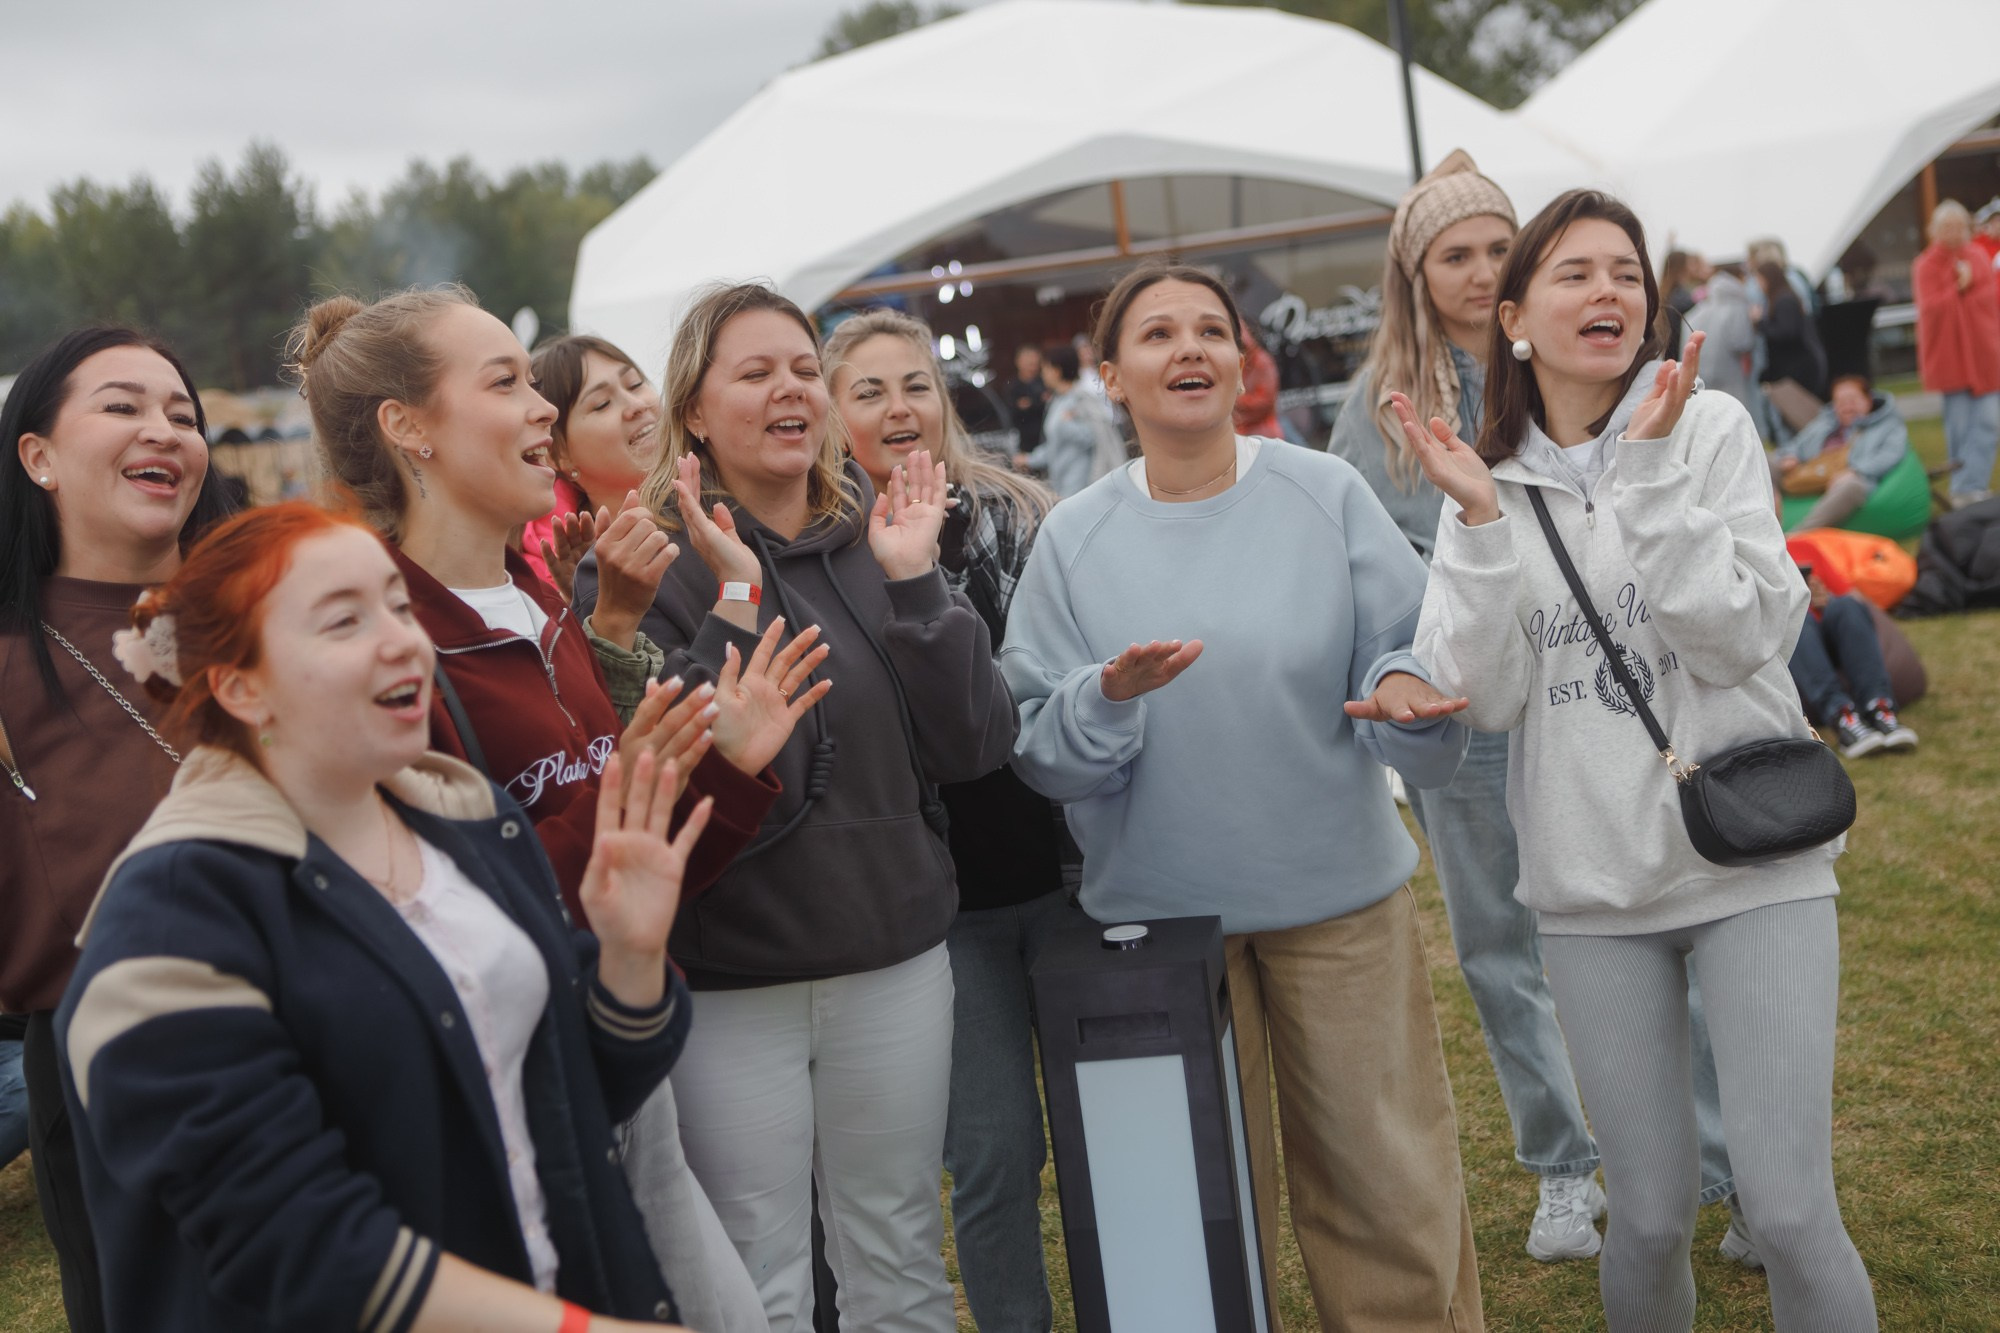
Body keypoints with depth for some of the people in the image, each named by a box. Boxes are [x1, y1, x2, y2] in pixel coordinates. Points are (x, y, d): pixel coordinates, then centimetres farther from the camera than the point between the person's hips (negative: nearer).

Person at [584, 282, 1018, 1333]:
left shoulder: (881, 537, 6)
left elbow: (975, 749, -2)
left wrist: (914, 582, -11)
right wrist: (736, 604, -22)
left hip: (895, 960, 4)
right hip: (729, 982, -4)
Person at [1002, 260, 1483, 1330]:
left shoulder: (1326, 495, -2)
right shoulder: (1075, 537, 0)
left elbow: (1416, 655, 0)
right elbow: (1036, 751, -1)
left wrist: (1404, 690, -23)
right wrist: (1106, 701, -22)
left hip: (1338, 893, 0)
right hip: (1159, 909, 1)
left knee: (1392, 1186, 3)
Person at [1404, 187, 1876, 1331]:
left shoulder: (1709, 427, -2)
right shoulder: (1489, 477, 4)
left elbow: (1746, 641, -13)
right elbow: (1486, 700, -5)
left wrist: (1654, 468, -19)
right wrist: (1480, 522, -14)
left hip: (1753, 861, -2)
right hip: (1595, 889, 2)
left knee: (1792, 1210, -7)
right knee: (1651, 1218, 7)